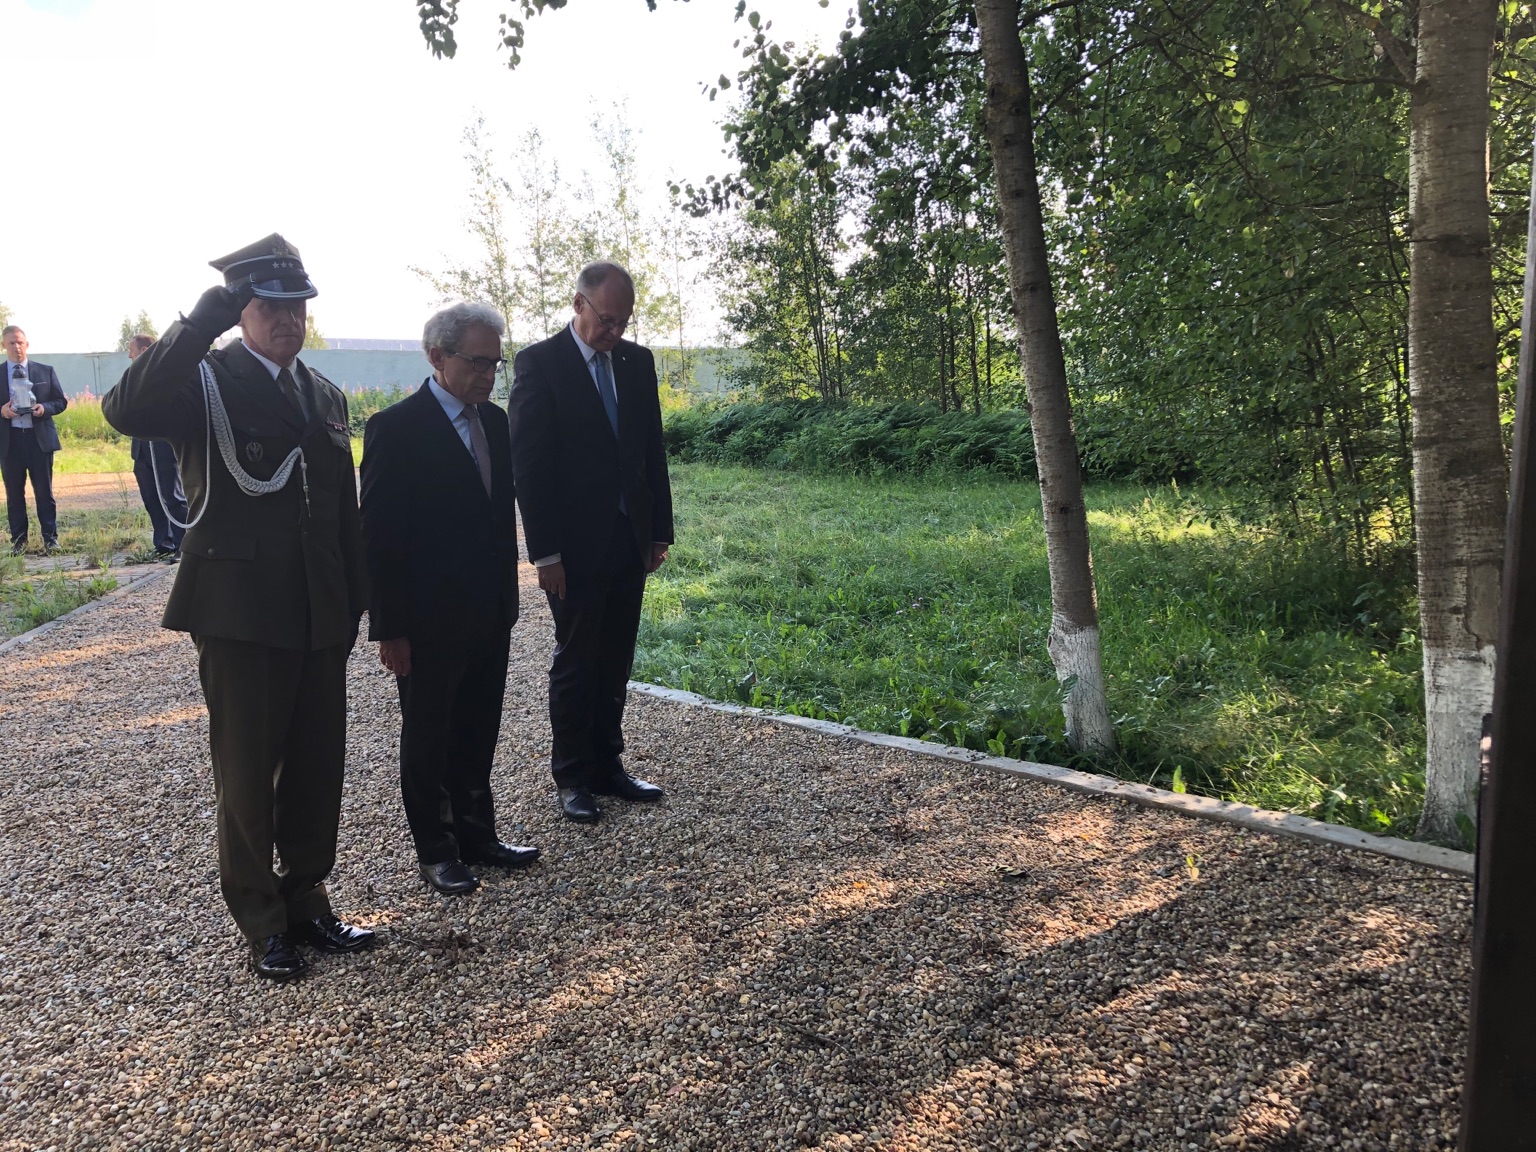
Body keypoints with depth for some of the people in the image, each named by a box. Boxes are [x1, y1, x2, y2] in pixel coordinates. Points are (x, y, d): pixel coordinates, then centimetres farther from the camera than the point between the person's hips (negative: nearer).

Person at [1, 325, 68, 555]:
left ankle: (50, 538, 8)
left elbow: (60, 402, 7)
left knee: (44, 491, 2)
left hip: (39, 438, -1)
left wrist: (44, 408, -12)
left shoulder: (45, 371, 7)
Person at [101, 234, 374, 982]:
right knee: (248, 774, 7)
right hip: (239, 613, -5)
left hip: (319, 617, 6)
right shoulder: (206, 381, -6)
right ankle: (262, 924, 21)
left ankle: (305, 900, 29)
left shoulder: (325, 396, 13)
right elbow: (126, 410, -29)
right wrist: (208, 317, -28)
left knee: (317, 767, 12)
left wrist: (353, 605, 12)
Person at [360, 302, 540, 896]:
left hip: (490, 617, 7)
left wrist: (507, 597, 13)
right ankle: (435, 851, 24)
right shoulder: (396, 428, -14)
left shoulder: (493, 421, 7)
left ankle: (477, 836, 31)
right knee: (427, 739, 10)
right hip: (430, 621, -6)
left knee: (478, 735, 17)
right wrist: (390, 628, -15)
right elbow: (379, 535, -14)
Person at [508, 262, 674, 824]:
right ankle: (573, 778, 18)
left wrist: (660, 530, 8)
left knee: (615, 663, 12)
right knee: (576, 663, 5)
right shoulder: (540, 363, -9)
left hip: (630, 541, 5)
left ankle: (608, 767, 25)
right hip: (576, 546, -5)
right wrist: (545, 552, -14)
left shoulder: (637, 361, 8)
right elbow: (529, 465, -11)